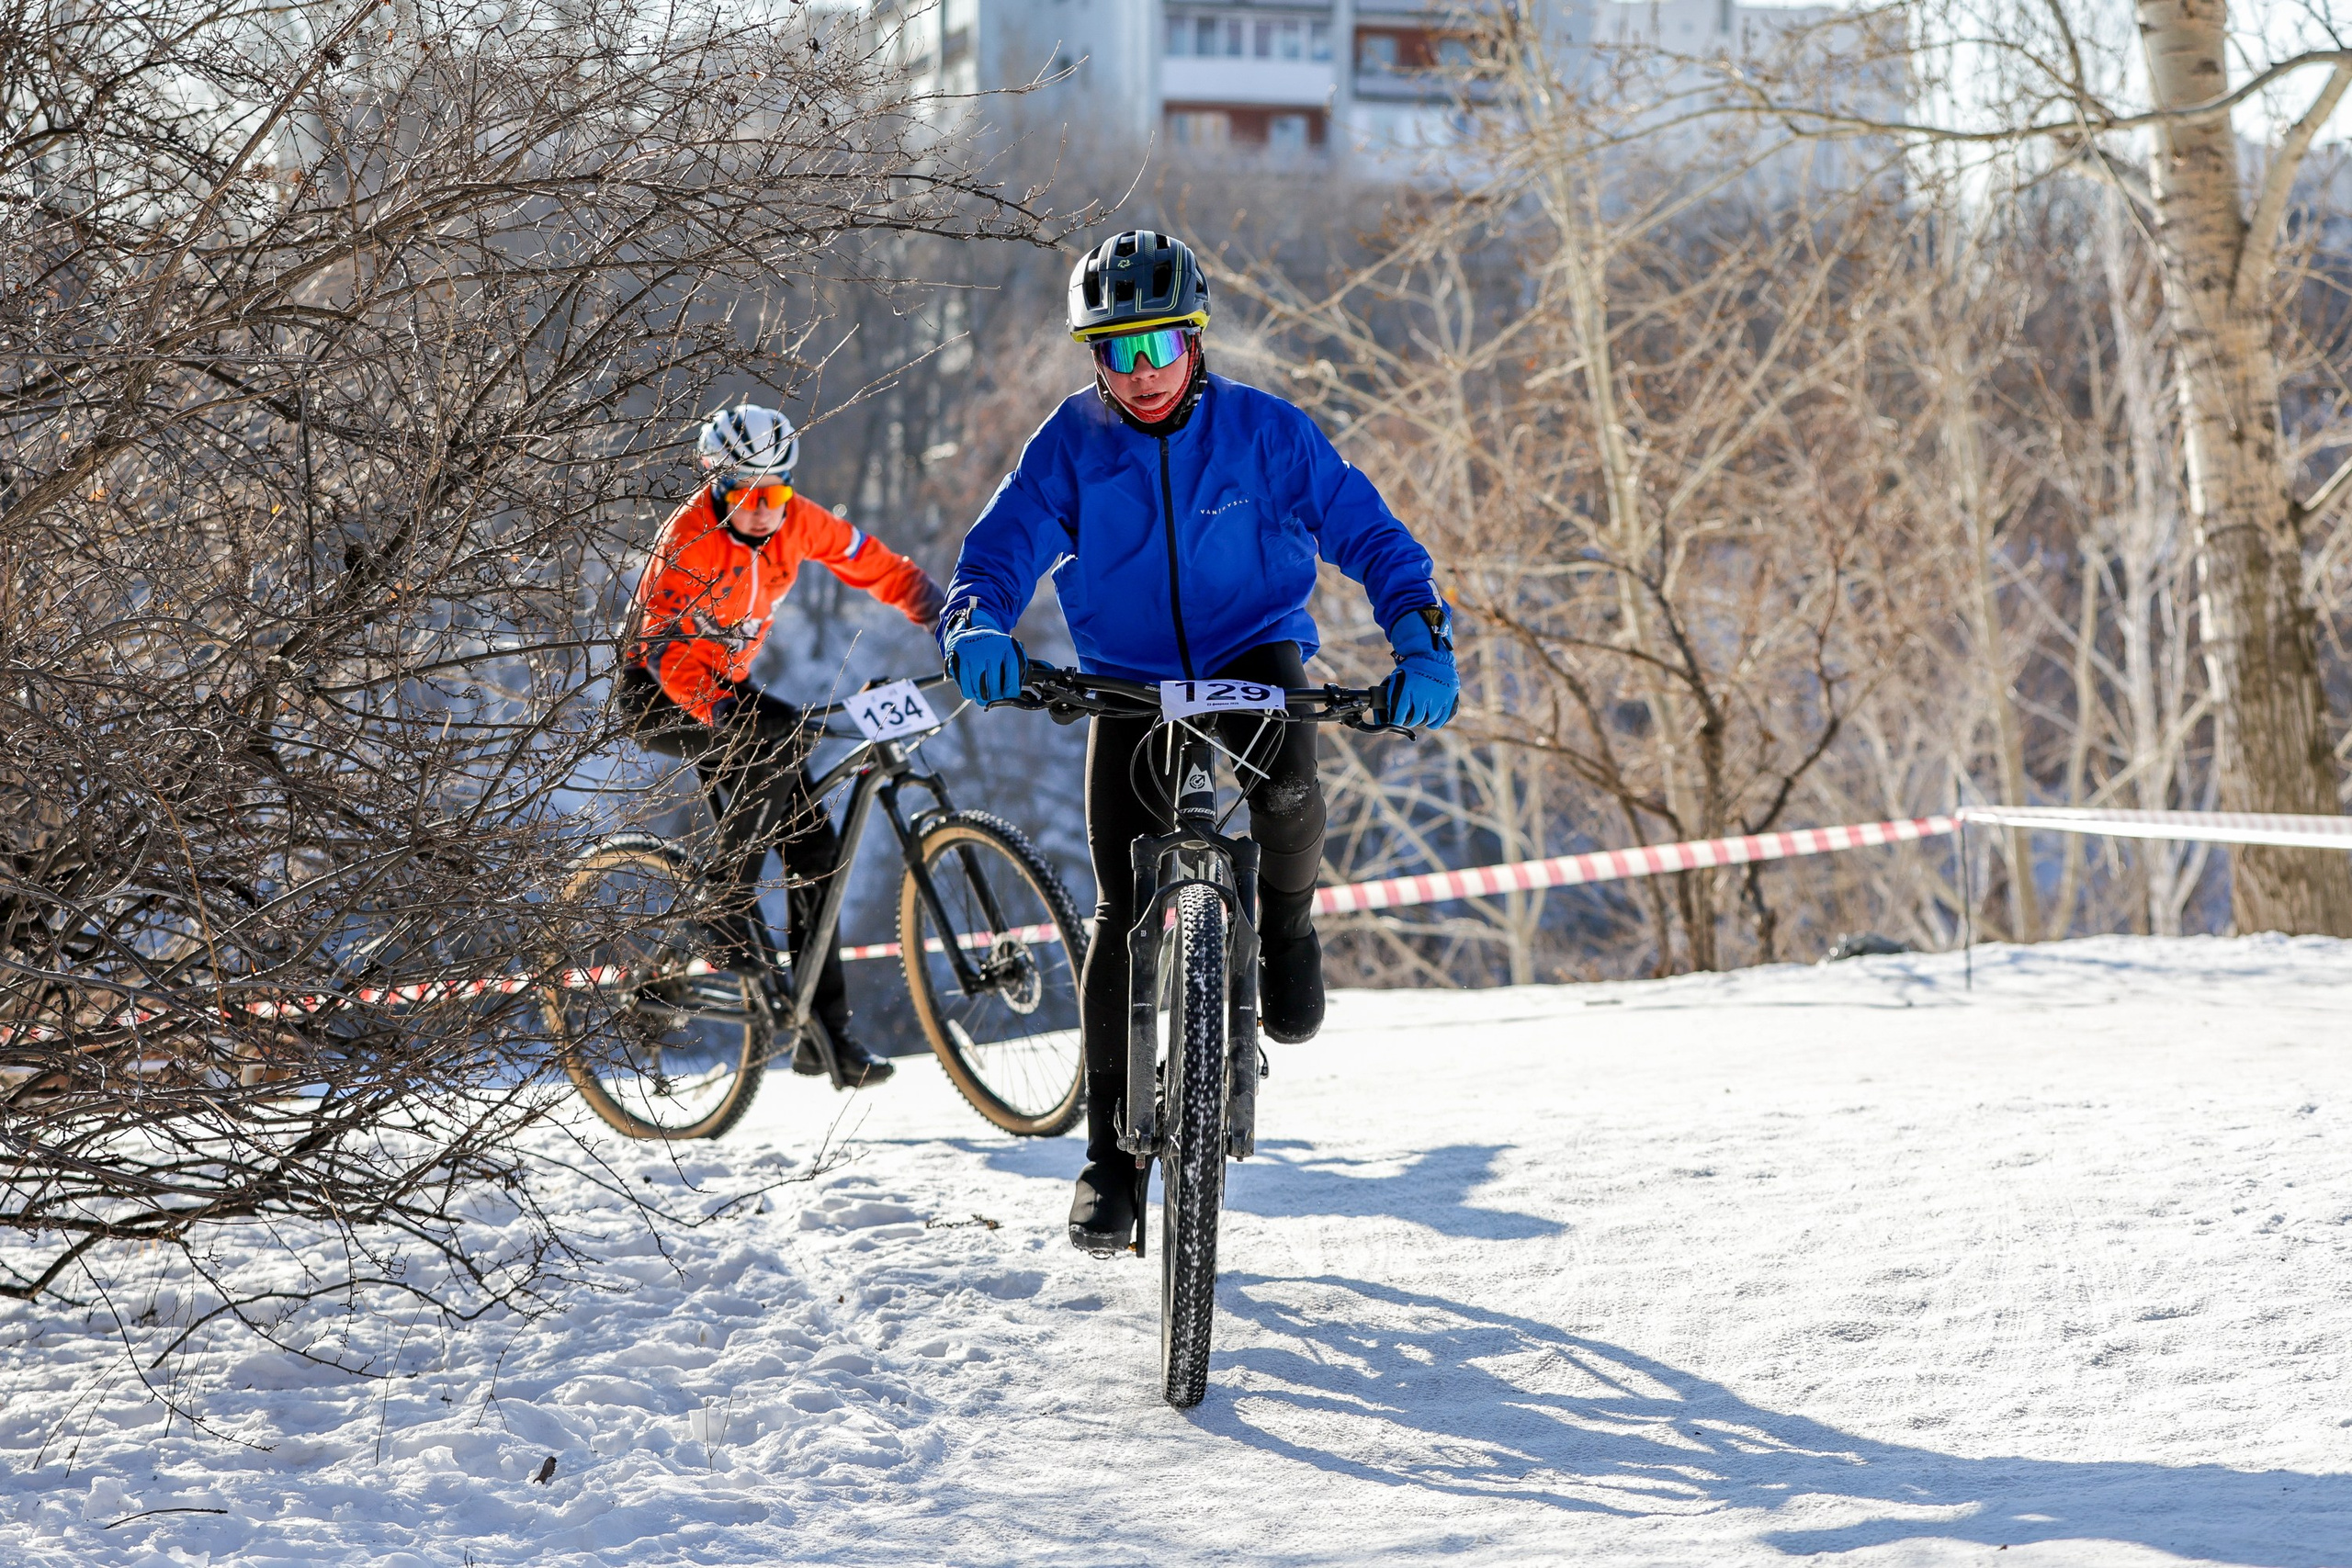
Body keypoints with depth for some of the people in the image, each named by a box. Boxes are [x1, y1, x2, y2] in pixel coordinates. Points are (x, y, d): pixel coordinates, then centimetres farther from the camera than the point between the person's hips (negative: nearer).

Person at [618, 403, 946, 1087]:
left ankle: (826, 1029, 0)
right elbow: (668, 646, -38)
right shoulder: (689, 541, -28)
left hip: (728, 686, 6)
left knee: (814, 843, -4)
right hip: (658, 694, -6)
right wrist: (719, 710, -53)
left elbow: (880, 567, -3)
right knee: (780, 735, -34)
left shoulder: (793, 520, -11)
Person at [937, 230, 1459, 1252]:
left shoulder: (1263, 431, -9)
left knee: (1284, 782, -36)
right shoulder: (1070, 446, -6)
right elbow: (1001, 547, -11)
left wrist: (1421, 637, -25)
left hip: (1255, 653, -1)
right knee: (1123, 915, -8)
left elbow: (1368, 533, -8)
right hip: (1129, 683, 1)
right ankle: (1112, 1152, 2)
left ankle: (1286, 920, -1)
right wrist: (977, 627, -34)